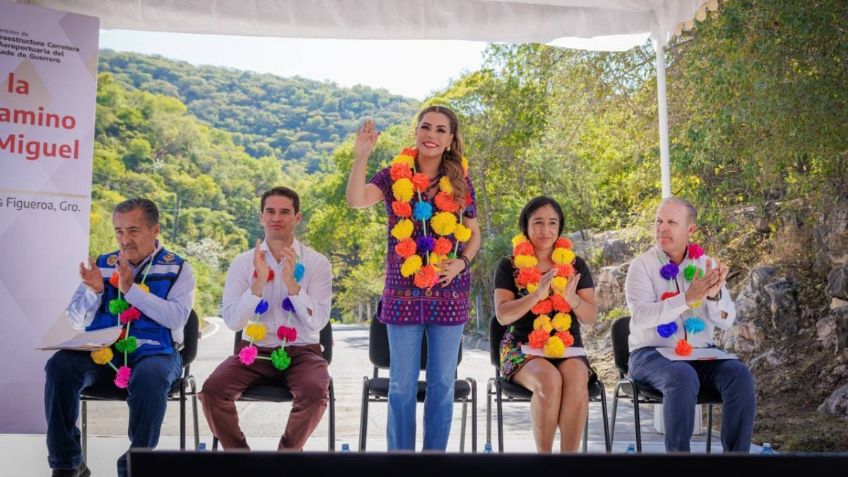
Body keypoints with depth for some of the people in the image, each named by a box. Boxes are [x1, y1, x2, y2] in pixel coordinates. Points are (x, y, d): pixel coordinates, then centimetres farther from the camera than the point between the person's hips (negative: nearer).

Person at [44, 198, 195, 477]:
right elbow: (76, 321, 12)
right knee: (60, 365, -26)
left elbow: (176, 318, -11)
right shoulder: (103, 265, 14)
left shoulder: (177, 269, 5)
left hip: (153, 352, -3)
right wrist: (94, 291, -7)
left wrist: (130, 288, -14)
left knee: (150, 377, -37)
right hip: (102, 352, 3)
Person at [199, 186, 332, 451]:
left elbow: (318, 322, -10)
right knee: (212, 389, -25)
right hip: (254, 351, 1)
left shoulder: (316, 263, -1)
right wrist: (259, 282, -18)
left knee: (316, 391, -32)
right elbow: (232, 322, -5)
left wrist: (291, 282, -21)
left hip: (301, 352, -1)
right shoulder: (243, 262, 3)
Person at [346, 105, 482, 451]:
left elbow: (474, 234, 11)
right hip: (404, 293, -1)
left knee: (442, 383, 9)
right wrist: (361, 156, -28)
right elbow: (356, 200, -19)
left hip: (449, 294, 2)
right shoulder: (395, 176, -1)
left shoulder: (460, 181, 4)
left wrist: (462, 262, -7)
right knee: (402, 384, 6)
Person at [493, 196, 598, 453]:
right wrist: (537, 294, -21)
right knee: (549, 380, -33)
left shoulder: (575, 265, 11)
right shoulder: (510, 266, 5)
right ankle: (544, 453, -21)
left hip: (567, 347, 2)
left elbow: (591, 317, 5)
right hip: (523, 347, -2)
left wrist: (573, 299, -18)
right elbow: (503, 315, -6)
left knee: (576, 380, -32)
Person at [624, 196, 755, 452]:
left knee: (740, 375, -24)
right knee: (683, 378, -35)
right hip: (652, 354, -4)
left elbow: (727, 322, 0)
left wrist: (714, 295, -21)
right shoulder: (642, 265, -3)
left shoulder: (707, 265, 7)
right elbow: (641, 316, -19)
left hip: (700, 354, 4)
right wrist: (687, 298, -30)